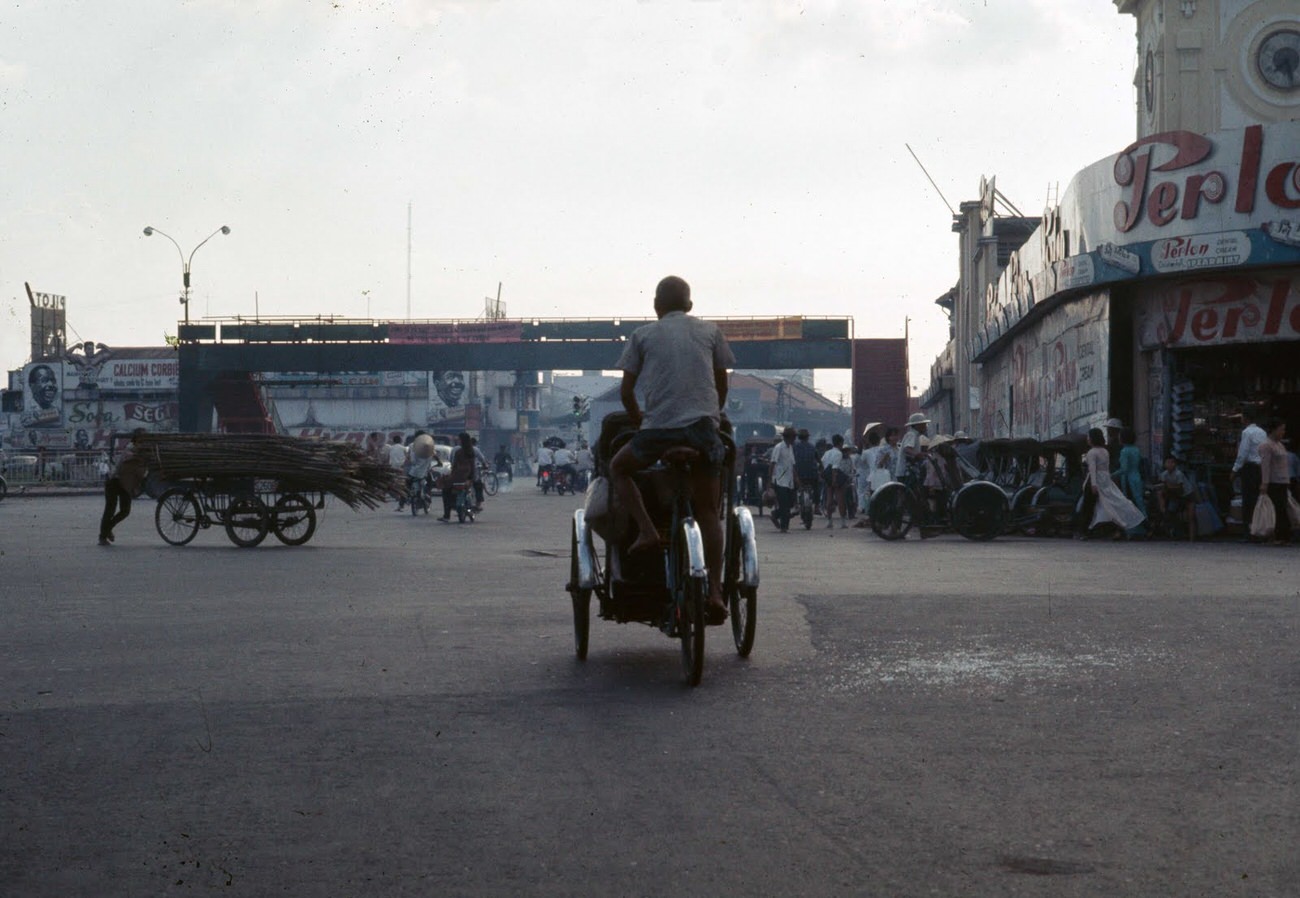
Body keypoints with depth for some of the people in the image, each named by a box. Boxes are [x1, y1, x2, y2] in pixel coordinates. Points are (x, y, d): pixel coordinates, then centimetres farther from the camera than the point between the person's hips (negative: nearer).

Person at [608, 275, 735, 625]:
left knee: (618, 467, 25)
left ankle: (647, 530, 4)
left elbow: (626, 391, 11)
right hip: (704, 426, 2)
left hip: (658, 427, -2)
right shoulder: (709, 331, 15)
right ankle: (715, 590, -3)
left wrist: (637, 418, 29)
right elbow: (722, 383, 20)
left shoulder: (643, 335, 11)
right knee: (708, 513, 9)